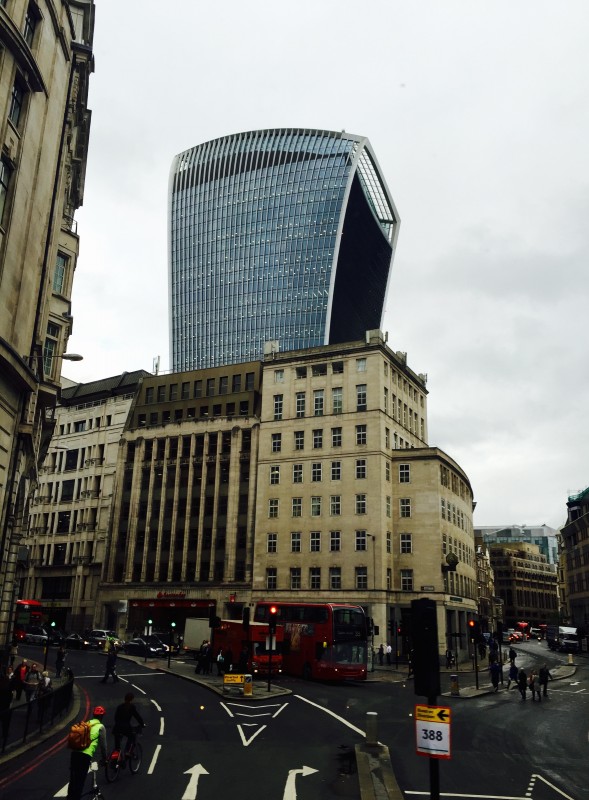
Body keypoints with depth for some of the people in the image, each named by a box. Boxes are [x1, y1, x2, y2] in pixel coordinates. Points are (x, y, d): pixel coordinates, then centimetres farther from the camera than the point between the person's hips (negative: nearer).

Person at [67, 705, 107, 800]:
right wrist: (104, 759, 19)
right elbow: (103, 745, 5)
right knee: (80, 781, 1)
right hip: (86, 755, -5)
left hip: (75, 752, 5)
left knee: (73, 779, 15)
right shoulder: (101, 727, 3)